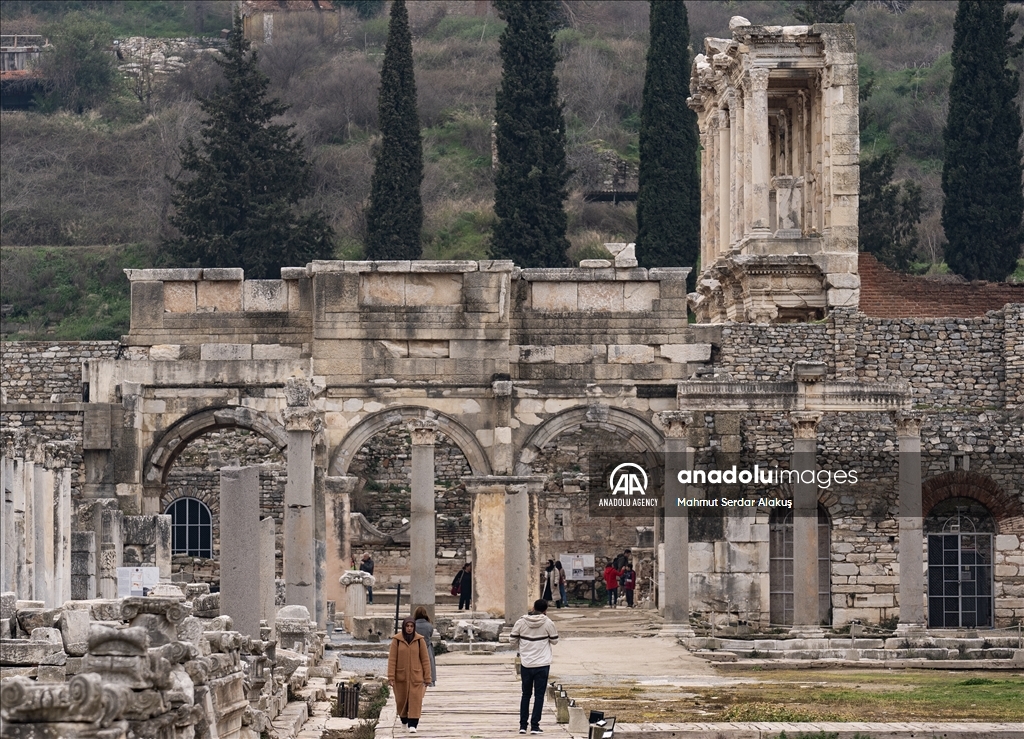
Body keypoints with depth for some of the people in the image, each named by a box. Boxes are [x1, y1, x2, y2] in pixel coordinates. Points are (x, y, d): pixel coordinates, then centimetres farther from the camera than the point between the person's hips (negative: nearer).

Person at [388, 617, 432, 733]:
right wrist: (391, 677, -9)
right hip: (400, 676, 1)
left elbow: (425, 659, 1)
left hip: (415, 676, -1)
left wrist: (427, 677, 0)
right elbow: (392, 659, -4)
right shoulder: (396, 640, -3)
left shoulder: (419, 640, -2)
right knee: (401, 700, 11)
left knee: (415, 700, -9)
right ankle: (404, 719, 35)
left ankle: (413, 724, -9)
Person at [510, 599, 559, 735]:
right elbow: (555, 640, 1)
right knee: (539, 695, 4)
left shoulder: (521, 623, -3)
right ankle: (535, 725, 0)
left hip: (526, 664, 2)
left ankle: (523, 725, 13)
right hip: (542, 665, -2)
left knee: (526, 694, 14)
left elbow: (512, 640, 3)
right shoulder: (547, 623, -9)